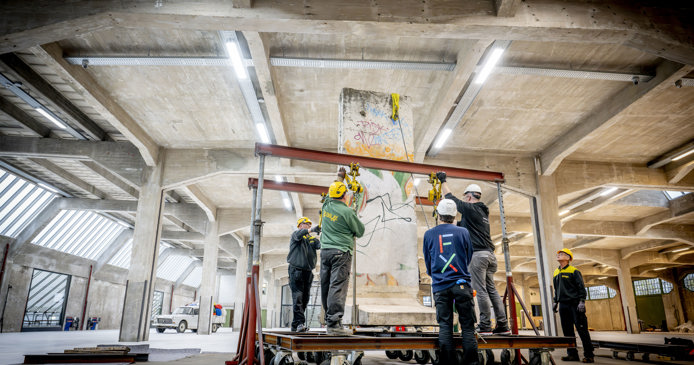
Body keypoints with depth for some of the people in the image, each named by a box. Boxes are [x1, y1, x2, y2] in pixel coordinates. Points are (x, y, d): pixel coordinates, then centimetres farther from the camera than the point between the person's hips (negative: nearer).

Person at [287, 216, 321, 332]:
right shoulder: (295, 235, 5)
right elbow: (299, 235, -20)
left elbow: (321, 244, 1)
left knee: (305, 298, 6)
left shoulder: (312, 239, 20)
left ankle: (295, 325, 13)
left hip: (308, 272, 6)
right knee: (297, 297, -12)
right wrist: (312, 229, -34)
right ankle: (300, 323, -15)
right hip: (296, 270, -6)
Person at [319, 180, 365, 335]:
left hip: (325, 251, 7)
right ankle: (334, 324, -11)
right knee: (338, 286, -8)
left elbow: (329, 197, 31)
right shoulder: (347, 212, -12)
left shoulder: (326, 207, 6)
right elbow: (360, 231, -1)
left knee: (325, 286, 11)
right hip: (341, 252, -7)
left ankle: (329, 318, 19)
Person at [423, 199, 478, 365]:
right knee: (467, 326, 3)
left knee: (445, 326, 4)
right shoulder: (463, 232, 4)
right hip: (462, 284, -1)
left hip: (440, 287, 1)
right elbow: (469, 258, 16)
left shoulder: (429, 234, 6)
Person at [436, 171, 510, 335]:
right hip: (489, 254, 9)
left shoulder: (470, 208, -4)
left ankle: (485, 326, -5)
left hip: (477, 254, -9)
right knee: (492, 290, 9)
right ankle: (502, 325, 9)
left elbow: (451, 198, 4)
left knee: (481, 291, -7)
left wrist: (443, 181, 17)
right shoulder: (483, 212, 21)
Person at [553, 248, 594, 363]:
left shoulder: (574, 271, -3)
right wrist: (555, 302, 18)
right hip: (563, 305, 6)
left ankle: (589, 355, 1)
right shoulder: (556, 273, 16)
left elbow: (581, 287, -6)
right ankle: (572, 354, 11)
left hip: (574, 304, -6)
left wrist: (582, 301, -14)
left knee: (582, 329, -4)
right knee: (567, 331, 6)